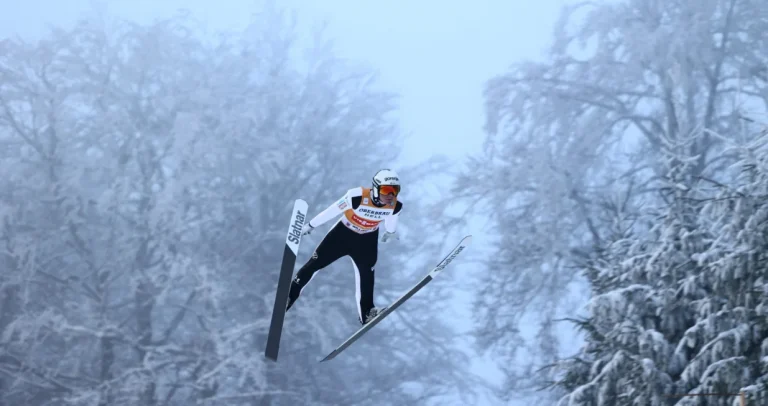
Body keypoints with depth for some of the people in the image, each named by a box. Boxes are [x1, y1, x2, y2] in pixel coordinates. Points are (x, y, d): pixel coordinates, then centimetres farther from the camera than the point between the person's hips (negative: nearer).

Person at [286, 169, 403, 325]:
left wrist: (390, 232, 24)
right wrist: (310, 225, -13)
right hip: (344, 232, -2)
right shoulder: (358, 196, -37)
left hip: (367, 240, 3)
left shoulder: (395, 206, -23)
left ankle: (366, 313, 16)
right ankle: (289, 295, 18)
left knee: (367, 274, 0)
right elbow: (333, 210, -24)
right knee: (315, 263, 3)